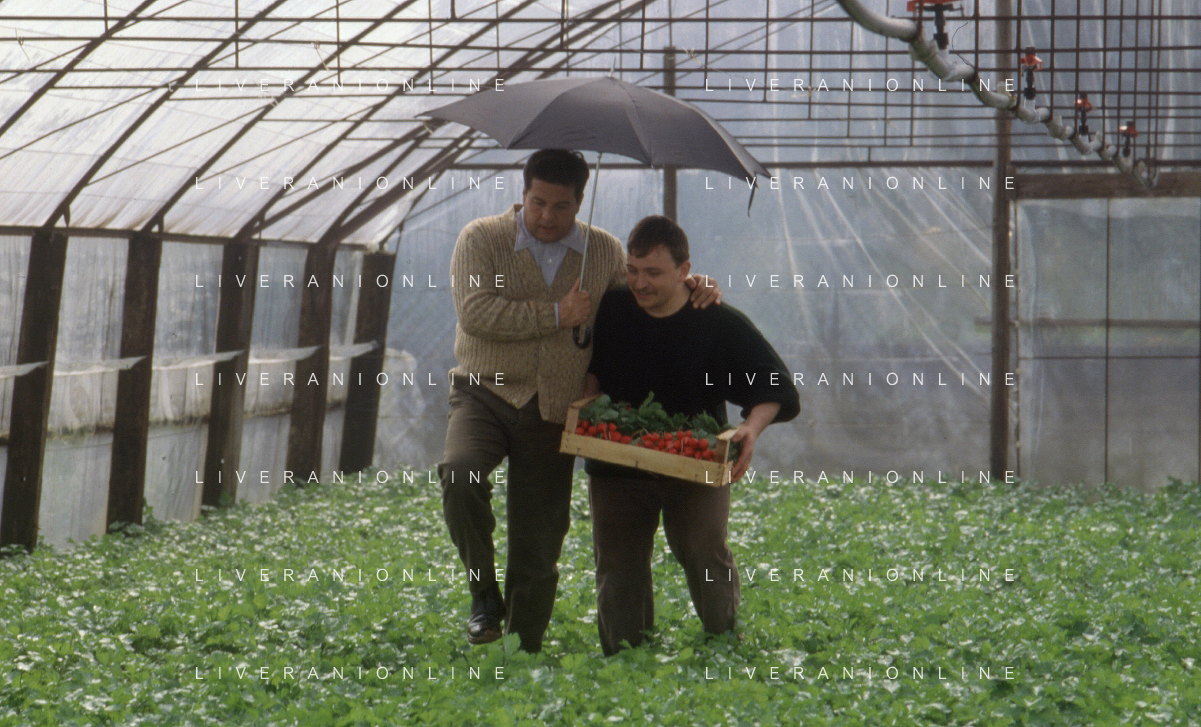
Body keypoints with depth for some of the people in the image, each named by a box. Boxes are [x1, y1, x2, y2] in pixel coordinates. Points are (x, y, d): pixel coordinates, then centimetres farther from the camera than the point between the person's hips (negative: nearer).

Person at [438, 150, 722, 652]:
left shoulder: (604, 252, 7)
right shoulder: (481, 239, -4)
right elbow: (475, 312, -17)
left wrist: (694, 289, 1)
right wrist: (557, 314, -15)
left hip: (553, 412, 2)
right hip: (485, 392, -2)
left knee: (538, 550, 3)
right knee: (461, 476, -32)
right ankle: (484, 595, -12)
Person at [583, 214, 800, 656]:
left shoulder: (722, 325, -8)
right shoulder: (610, 311, -1)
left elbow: (775, 387, -5)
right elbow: (589, 368, 17)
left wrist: (752, 427, -24)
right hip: (617, 464, 3)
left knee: (704, 555, -13)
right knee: (618, 568, 2)